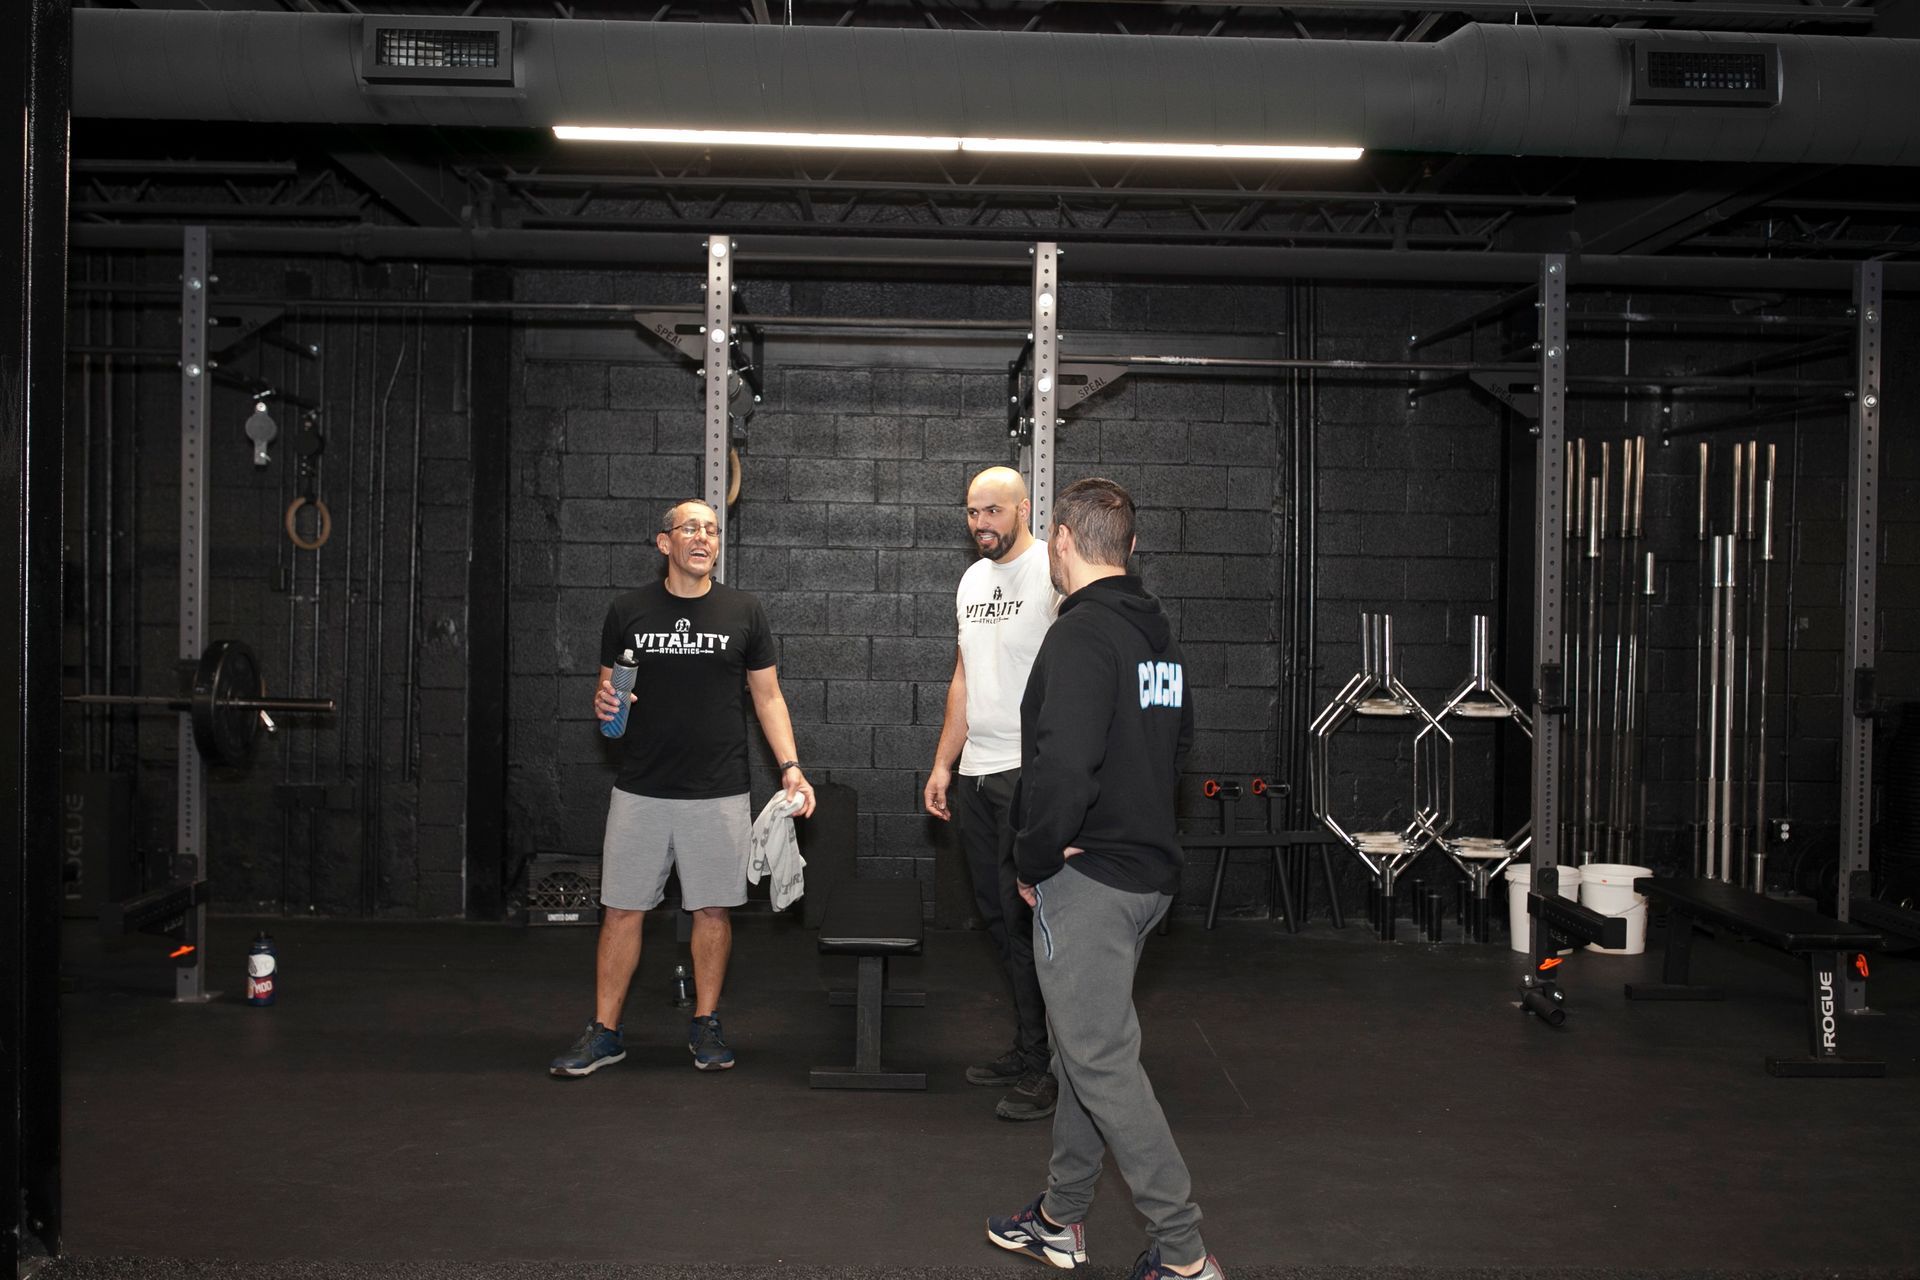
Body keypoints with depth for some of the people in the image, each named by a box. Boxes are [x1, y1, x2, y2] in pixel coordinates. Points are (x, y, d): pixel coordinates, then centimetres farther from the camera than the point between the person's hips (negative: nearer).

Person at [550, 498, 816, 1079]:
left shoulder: (743, 612, 4)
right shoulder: (627, 611, 5)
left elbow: (767, 696, 7)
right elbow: (608, 690, 12)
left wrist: (790, 766, -4)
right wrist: (603, 702, -13)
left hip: (719, 792, 0)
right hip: (640, 790, 1)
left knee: (713, 909, 5)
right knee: (622, 909, 3)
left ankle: (706, 1025, 20)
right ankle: (605, 1032, 12)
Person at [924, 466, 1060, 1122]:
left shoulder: (1054, 572, -10)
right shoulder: (972, 580, 17)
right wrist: (943, 764, 20)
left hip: (1033, 772, -8)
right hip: (977, 774, 8)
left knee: (1026, 918, -7)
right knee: (999, 917, 13)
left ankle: (1048, 1069, 1)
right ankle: (1029, 1047, 24)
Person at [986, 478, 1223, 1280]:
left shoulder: (1081, 634, -19)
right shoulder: (1158, 632, 12)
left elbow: (1062, 768, -28)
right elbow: (1177, 741, 24)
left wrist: (1034, 863, -14)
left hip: (1086, 880, -10)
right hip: (1148, 867, 10)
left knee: (1102, 1060, -3)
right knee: (1084, 1044, 18)